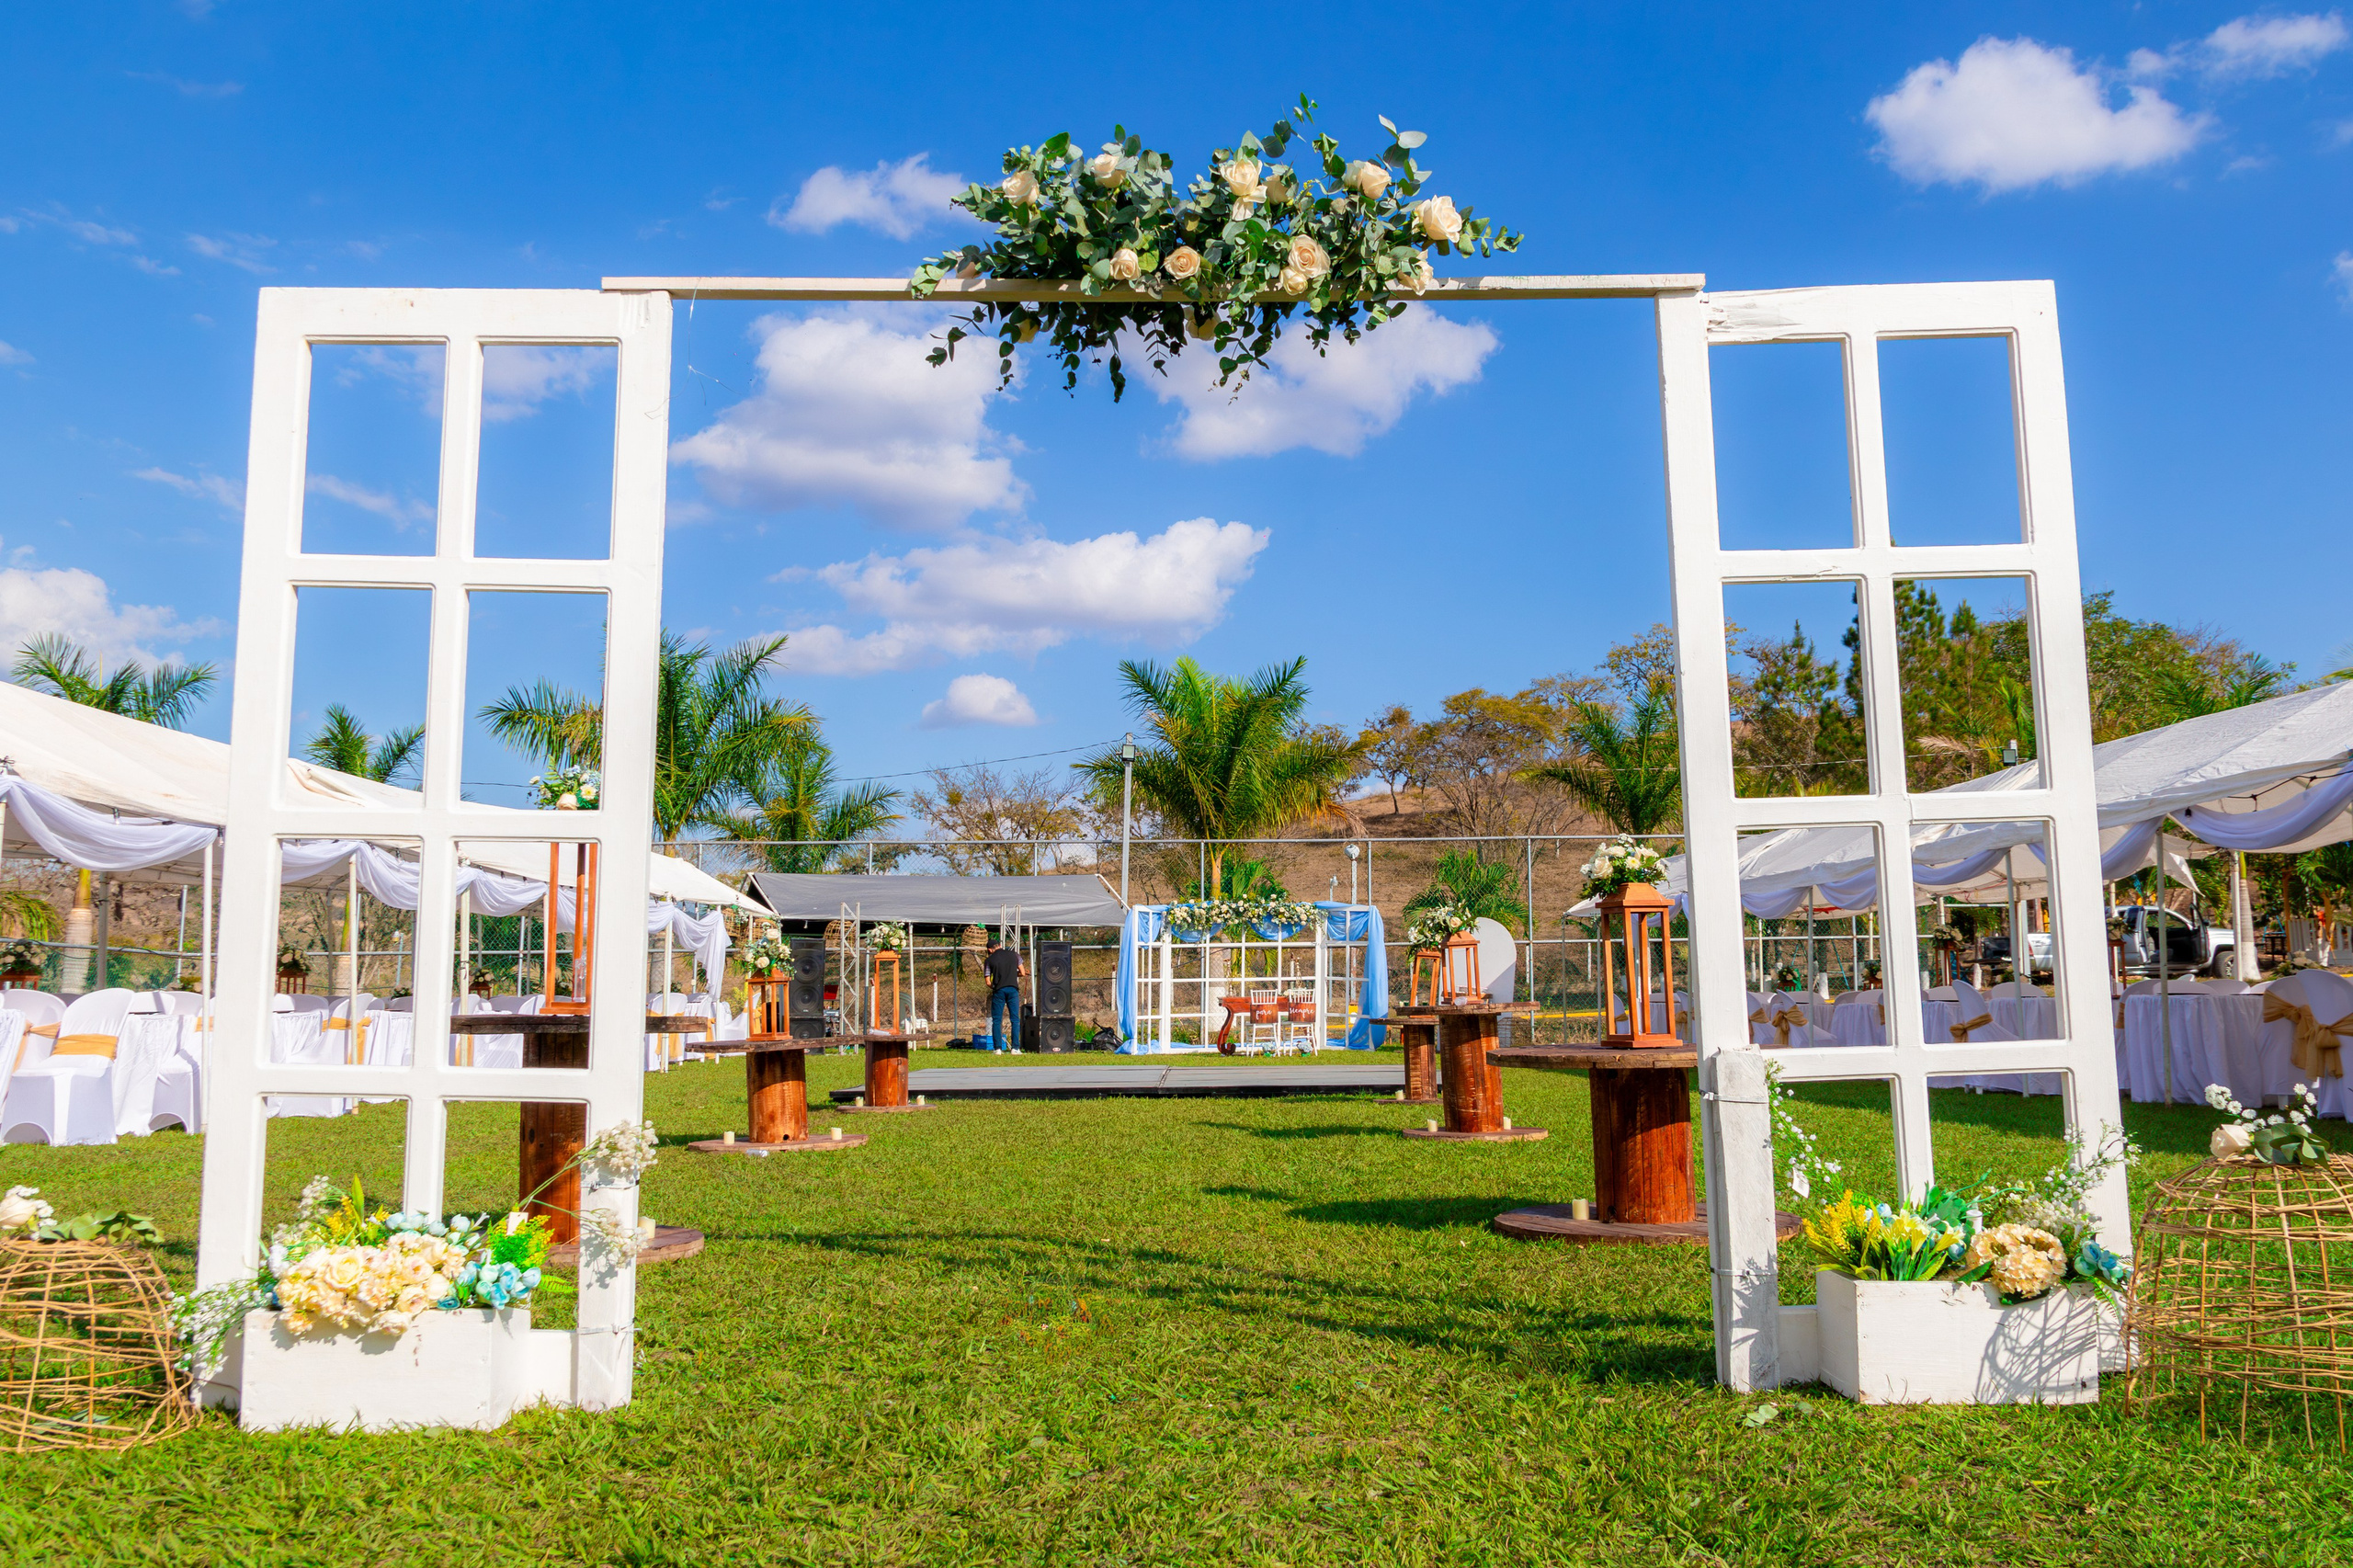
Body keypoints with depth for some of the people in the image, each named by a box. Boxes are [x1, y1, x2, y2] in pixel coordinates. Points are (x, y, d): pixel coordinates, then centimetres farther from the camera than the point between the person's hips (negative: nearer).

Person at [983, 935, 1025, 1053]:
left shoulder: (989, 960, 4)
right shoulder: (1014, 955, 8)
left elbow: (988, 982, 2)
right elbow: (1023, 973, 9)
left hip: (998, 990, -1)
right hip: (1013, 989, 1)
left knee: (996, 1020, 6)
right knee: (1015, 1020, 4)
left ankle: (997, 1048, 0)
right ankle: (1015, 1047, -2)